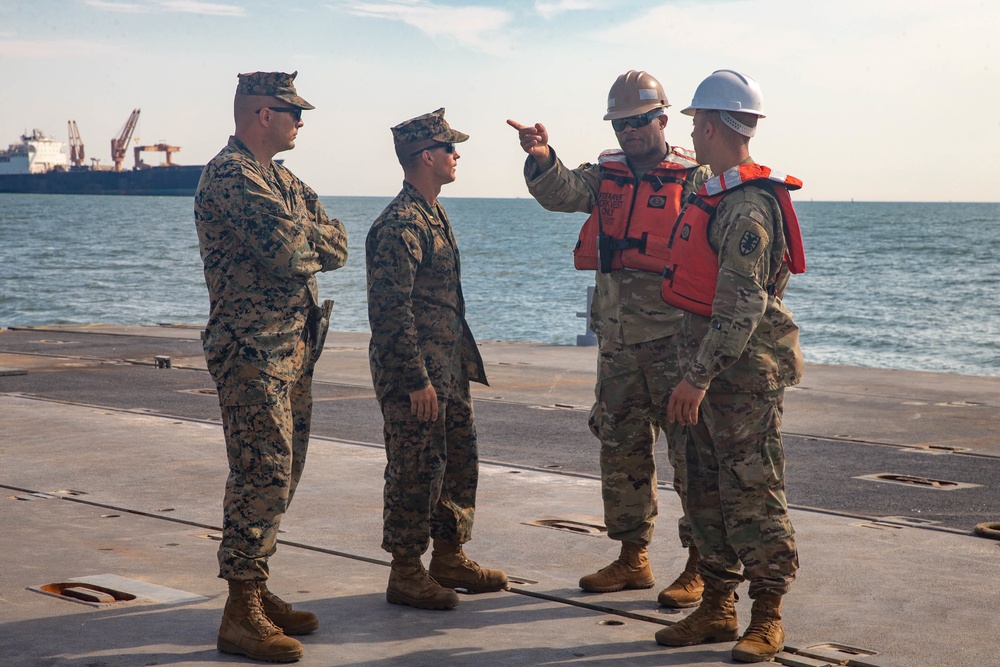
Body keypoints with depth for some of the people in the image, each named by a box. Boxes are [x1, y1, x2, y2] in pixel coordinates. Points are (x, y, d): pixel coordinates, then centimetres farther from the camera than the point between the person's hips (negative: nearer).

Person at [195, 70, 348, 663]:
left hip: (295, 346, 10)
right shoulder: (231, 176, -13)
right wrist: (315, 241, 0)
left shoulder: (280, 180, 19)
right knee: (263, 476, -10)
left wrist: (300, 239, -10)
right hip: (255, 351, -10)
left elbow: (337, 245, 10)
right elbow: (293, 253, -23)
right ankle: (241, 613, -6)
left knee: (281, 475, 13)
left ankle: (258, 591, 21)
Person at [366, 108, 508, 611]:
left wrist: (460, 365, 22)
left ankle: (450, 557, 26)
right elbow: (391, 310, -22)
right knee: (416, 470, -2)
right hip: (414, 373, -10)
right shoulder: (400, 224, -18)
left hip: (448, 370, 10)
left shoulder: (433, 215, 15)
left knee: (460, 461, 15)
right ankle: (406, 574, 7)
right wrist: (417, 380, -22)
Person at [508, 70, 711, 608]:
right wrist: (542, 160, -27)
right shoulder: (605, 176, 13)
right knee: (621, 451, 12)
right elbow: (561, 192, -5)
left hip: (676, 341, -6)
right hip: (617, 342, 6)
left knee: (693, 452, -3)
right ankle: (633, 558, 25)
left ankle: (701, 566, 5)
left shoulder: (696, 180, -2)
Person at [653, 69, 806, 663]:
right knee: (708, 490, 12)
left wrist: (698, 377, -23)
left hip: (745, 368, -10)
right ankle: (717, 609, 20)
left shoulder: (748, 204, -18)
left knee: (752, 491, -3)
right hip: (713, 364, 10)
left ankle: (768, 617, 5)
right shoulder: (717, 193, 13)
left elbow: (743, 304, -22)